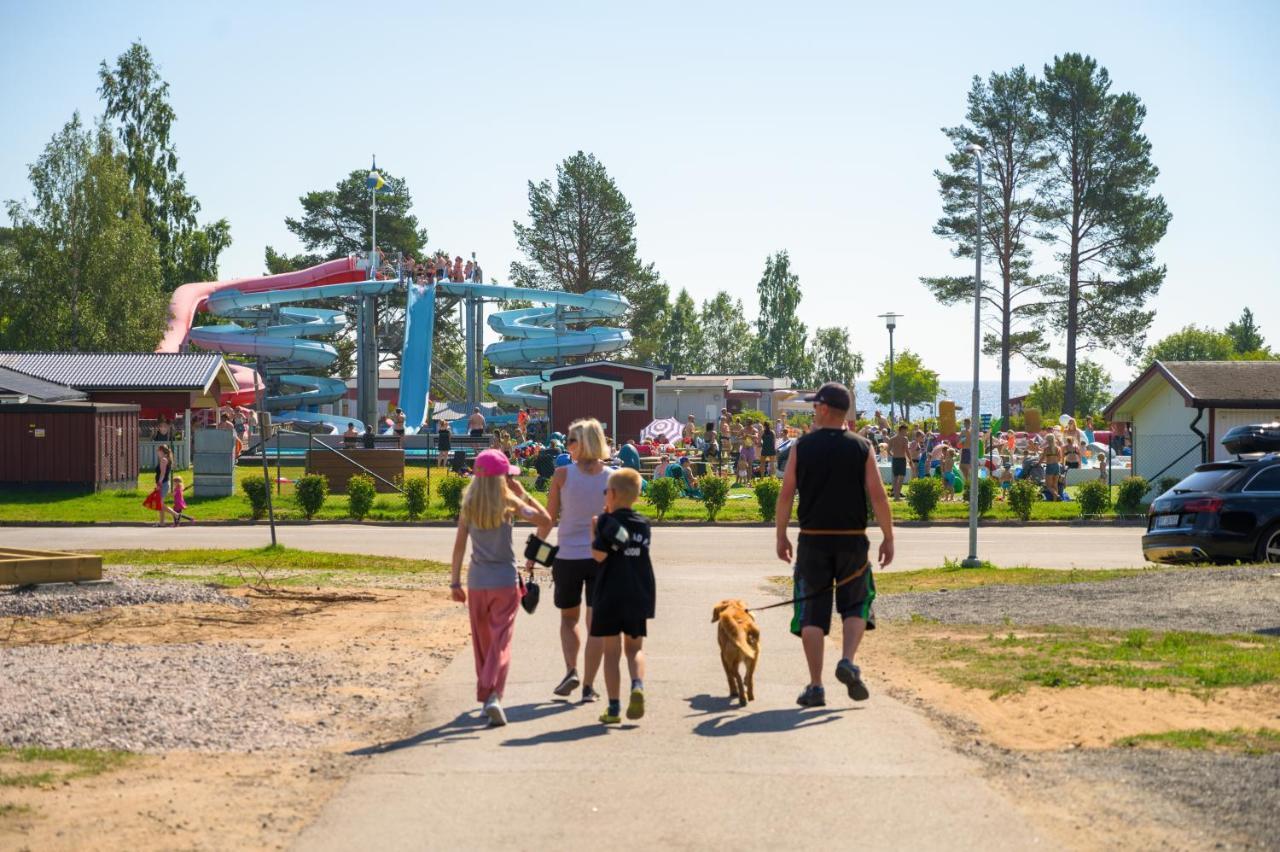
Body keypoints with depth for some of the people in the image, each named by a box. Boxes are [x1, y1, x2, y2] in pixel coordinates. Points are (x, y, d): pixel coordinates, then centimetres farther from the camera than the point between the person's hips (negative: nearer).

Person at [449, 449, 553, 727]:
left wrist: (455, 582, 6)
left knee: (482, 642, 16)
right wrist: (523, 494, 2)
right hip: (505, 580, -3)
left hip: (477, 581, 3)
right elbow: (545, 520, -7)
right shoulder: (509, 502, -7)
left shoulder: (469, 505, 1)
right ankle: (493, 695, -22)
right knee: (501, 641, -5)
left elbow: (459, 545, 1)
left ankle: (485, 695, 25)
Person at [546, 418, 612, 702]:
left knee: (568, 618, 19)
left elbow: (549, 518, -2)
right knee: (595, 623, 7)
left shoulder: (563, 474, -7)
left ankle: (571, 670, 1)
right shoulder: (611, 477, -2)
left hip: (568, 556, -1)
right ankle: (588, 686, 6)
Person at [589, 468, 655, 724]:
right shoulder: (643, 524, 6)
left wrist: (594, 530, -3)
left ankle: (614, 708, 2)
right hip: (639, 596, 4)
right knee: (634, 647, 14)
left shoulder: (608, 522, -10)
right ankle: (637, 686, -14)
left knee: (611, 651, 4)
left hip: (610, 596, -4)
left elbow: (599, 555, -17)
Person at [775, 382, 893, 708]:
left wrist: (781, 536, 8)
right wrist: (888, 538, 1)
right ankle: (848, 661, -9)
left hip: (812, 539, 0)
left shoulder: (801, 447, -1)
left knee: (812, 611, 5)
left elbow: (785, 494, -1)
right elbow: (878, 496, -5)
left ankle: (815, 686, 3)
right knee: (855, 605, 15)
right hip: (852, 539, 0)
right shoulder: (861, 447, -1)